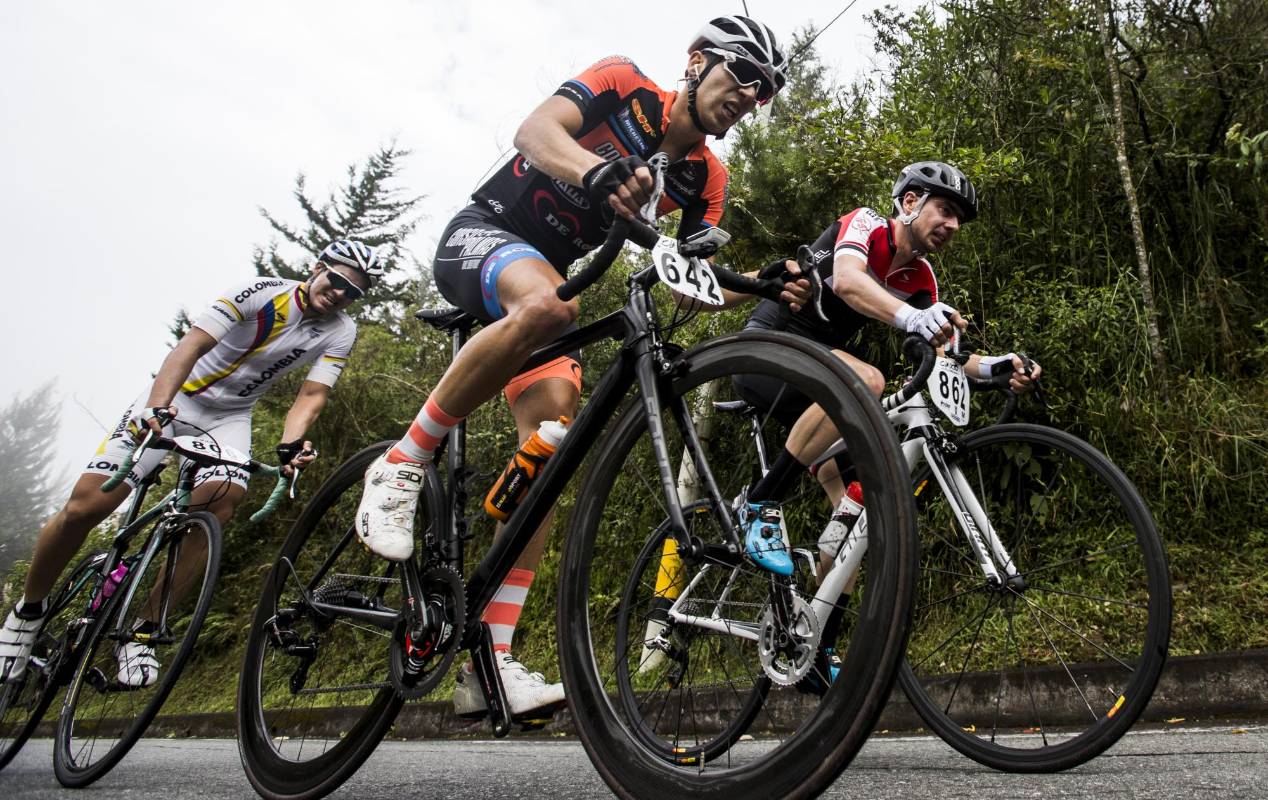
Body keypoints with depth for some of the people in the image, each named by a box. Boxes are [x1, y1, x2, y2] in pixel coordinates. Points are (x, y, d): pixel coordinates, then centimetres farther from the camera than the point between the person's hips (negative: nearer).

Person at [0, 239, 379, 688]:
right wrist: (156, 407, -42)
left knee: (217, 509, -24)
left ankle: (140, 629, -10)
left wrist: (290, 445, -34)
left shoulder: (341, 333, -7)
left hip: (230, 418, 3)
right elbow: (190, 347, -27)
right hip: (175, 400, -3)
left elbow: (312, 396, -14)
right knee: (85, 507, -12)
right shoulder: (262, 294, -19)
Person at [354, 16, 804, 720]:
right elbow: (534, 130, -27)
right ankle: (402, 465, -24)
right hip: (482, 236, -5)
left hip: (549, 278, 5)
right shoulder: (624, 84, -8)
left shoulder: (706, 178, 5)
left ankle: (489, 661, -18)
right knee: (545, 302, -41)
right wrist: (597, 171, -49)